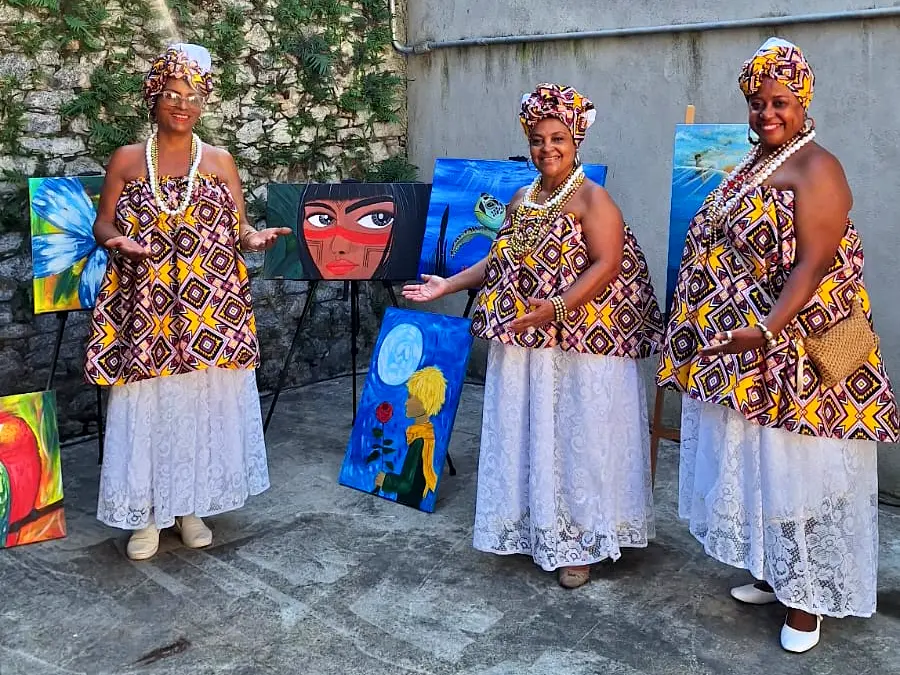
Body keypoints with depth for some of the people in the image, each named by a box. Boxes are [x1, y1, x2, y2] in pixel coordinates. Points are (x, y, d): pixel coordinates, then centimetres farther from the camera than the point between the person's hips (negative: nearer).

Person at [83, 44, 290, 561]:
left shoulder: (220, 161, 7)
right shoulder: (126, 159, 5)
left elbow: (239, 226, 4)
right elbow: (103, 225, 6)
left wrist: (254, 240, -19)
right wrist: (118, 241, -18)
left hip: (209, 312, 1)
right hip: (145, 311, -1)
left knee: (205, 403, 6)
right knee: (146, 406, 1)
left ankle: (192, 506, 22)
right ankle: (146, 514, 15)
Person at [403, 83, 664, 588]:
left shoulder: (592, 198, -8)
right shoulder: (522, 199, 14)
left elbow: (607, 266, -18)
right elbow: (502, 262, 21)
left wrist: (556, 308, -28)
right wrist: (448, 285, 14)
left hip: (579, 347, -7)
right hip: (523, 347, 7)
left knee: (577, 440, 0)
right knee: (526, 438, 12)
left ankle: (579, 543, 13)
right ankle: (533, 527, 27)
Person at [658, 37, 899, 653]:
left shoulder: (816, 169, -12)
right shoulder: (752, 165, 14)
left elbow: (814, 263, -21)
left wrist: (765, 329, -32)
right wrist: (711, 326, 16)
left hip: (792, 361, -8)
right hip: (741, 356, 9)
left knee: (794, 471, 0)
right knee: (756, 468, 16)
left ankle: (806, 599, 15)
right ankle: (774, 573, 32)